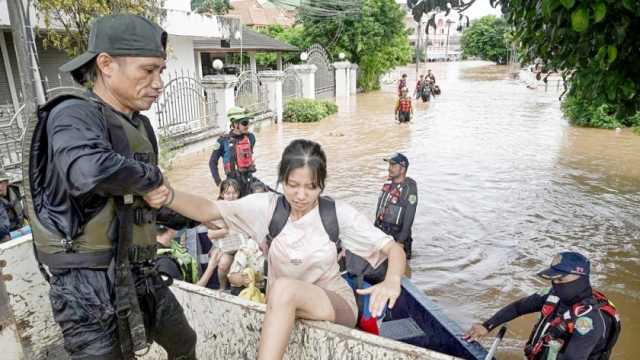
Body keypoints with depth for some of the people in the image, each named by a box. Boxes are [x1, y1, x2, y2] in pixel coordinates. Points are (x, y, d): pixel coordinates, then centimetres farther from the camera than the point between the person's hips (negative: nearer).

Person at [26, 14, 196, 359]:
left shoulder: (140, 126, 9)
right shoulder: (74, 114, -17)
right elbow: (90, 171, -39)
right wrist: (153, 176, -22)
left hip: (139, 274, 8)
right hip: (90, 284, -8)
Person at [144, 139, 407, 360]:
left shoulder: (337, 212, -15)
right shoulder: (268, 206, -11)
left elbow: (394, 249, -15)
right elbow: (206, 210, -20)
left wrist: (392, 280, -37)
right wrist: (169, 197, -41)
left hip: (335, 304, -3)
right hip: (281, 311, 4)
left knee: (283, 288, -31)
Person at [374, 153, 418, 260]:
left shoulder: (409, 188, -17)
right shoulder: (388, 183, 5)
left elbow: (409, 218, -19)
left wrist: (401, 241, -20)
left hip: (396, 234, -7)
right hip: (380, 231, 7)